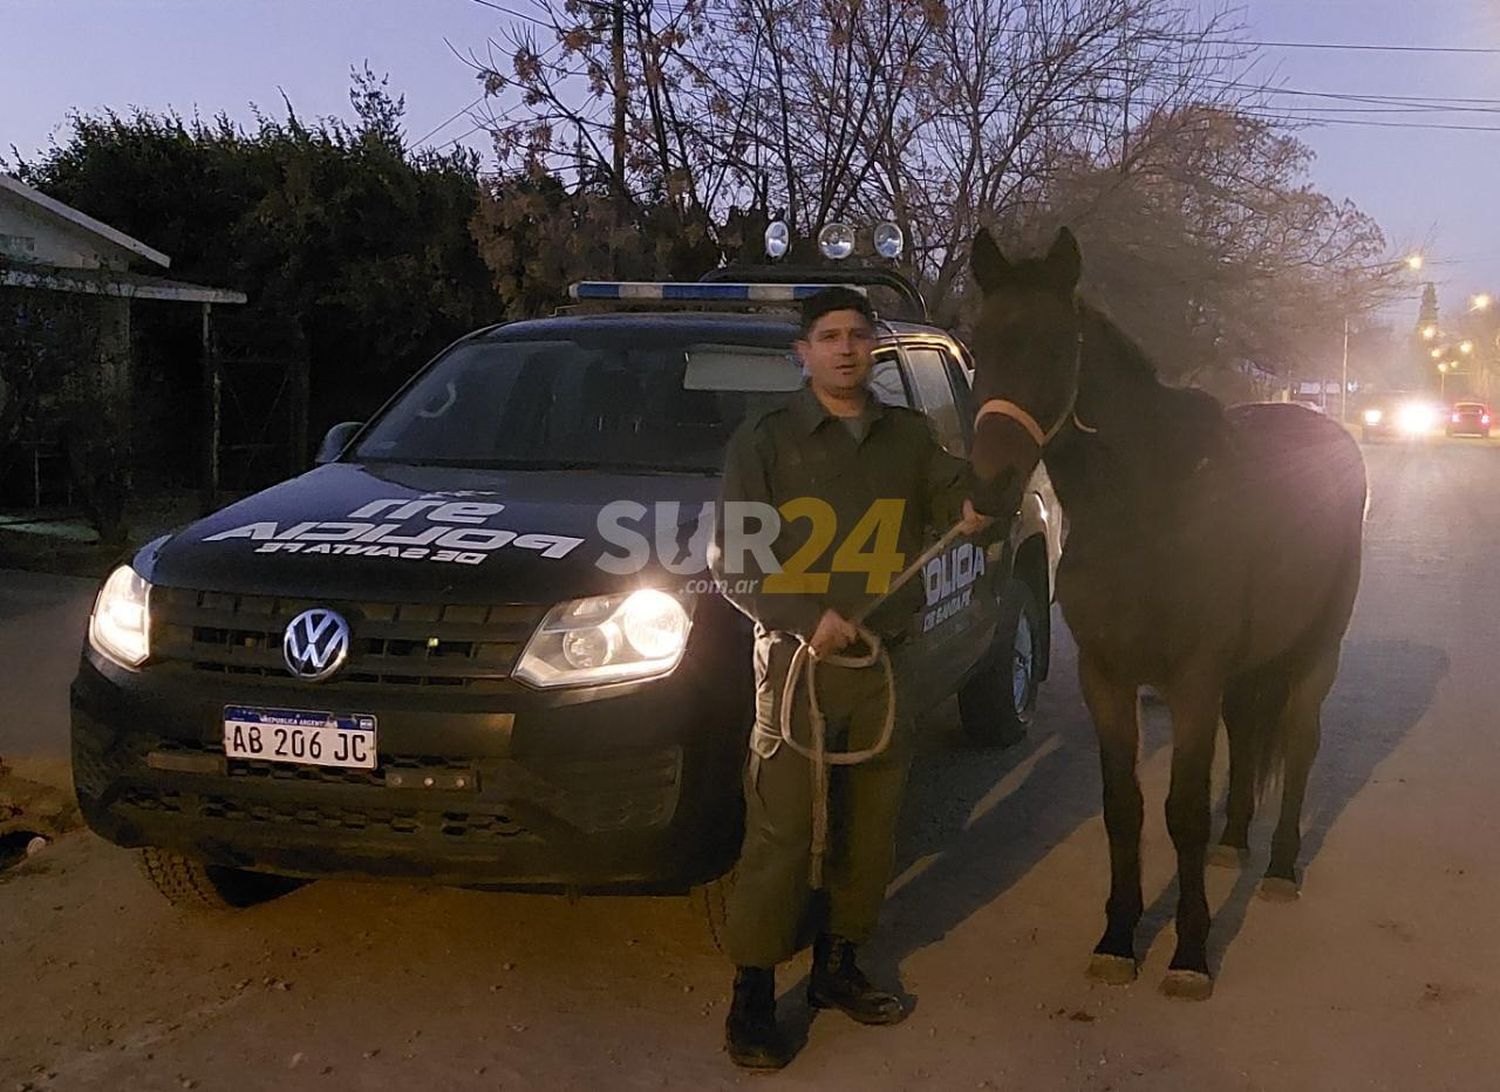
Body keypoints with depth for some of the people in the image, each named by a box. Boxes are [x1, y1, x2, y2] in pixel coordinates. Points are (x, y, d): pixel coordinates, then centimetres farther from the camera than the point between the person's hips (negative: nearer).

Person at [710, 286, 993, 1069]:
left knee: (870, 826, 13)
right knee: (780, 832, -4)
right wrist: (810, 619, -20)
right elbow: (729, 561, -6)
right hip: (796, 658, -4)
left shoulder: (910, 437, 9)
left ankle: (837, 969, 30)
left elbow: (957, 502, 10)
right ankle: (752, 997, 8)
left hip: (884, 659, 4)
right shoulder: (763, 441, -2)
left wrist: (976, 509, -15)